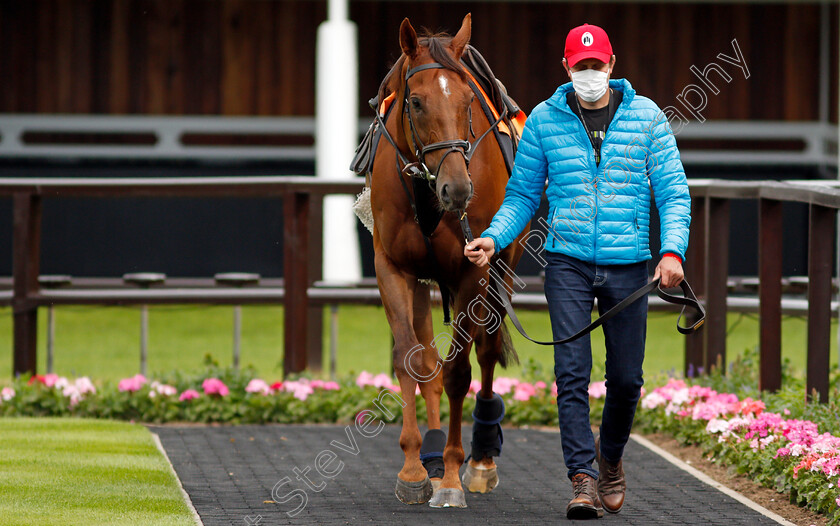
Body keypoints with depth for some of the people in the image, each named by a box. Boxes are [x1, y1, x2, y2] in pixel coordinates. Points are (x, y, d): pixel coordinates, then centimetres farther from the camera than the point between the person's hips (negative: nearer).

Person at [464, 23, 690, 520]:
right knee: (572, 372, -13)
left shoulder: (647, 117, 2)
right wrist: (494, 238, -8)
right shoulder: (544, 120, 3)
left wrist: (673, 250, -15)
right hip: (568, 264, -1)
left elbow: (674, 193, 1)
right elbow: (522, 195, 9)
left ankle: (611, 458, 33)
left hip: (628, 265, 1)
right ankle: (584, 479, -14)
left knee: (626, 378, 7)